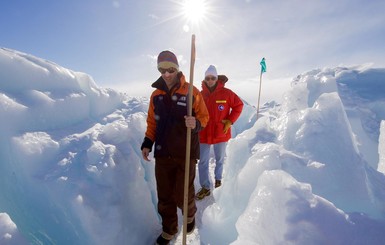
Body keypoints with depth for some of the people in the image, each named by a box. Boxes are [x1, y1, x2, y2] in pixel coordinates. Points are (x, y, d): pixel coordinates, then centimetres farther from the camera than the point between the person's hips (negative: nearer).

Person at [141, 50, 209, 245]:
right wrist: (147, 143, 2)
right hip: (163, 155, 4)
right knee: (164, 196, 12)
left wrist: (196, 123, -24)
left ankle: (190, 215, 41)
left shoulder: (191, 91, -7)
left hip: (186, 154, -3)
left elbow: (204, 116, -2)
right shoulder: (156, 94, 6)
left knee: (183, 196, 5)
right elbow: (152, 122, 12)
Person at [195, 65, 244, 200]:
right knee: (203, 162, 6)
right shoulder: (201, 94, -3)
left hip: (221, 133, -1)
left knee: (220, 159, 19)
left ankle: (218, 178, 44)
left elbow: (239, 105, 0)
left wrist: (230, 121, -8)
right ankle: (205, 187, 23)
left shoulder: (226, 93, -8)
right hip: (203, 134, 1)